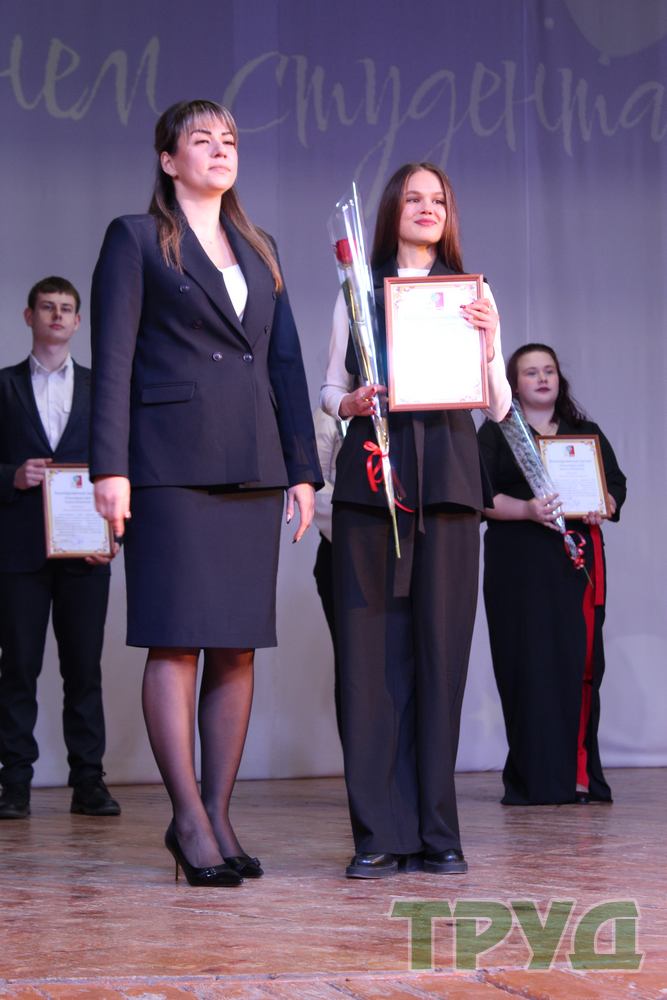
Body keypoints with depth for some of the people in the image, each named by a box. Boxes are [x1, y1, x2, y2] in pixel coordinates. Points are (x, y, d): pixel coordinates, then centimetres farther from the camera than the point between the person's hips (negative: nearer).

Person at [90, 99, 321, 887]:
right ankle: (190, 820, -4)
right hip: (173, 461, -5)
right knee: (176, 638, -8)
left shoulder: (259, 251, 20)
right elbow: (112, 360, -3)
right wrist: (110, 467, -12)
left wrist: (302, 467, 9)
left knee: (238, 644, 4)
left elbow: (286, 363, 17)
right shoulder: (135, 239, 5)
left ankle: (218, 815, 9)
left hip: (252, 466, 6)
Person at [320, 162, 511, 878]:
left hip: (447, 479, 0)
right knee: (371, 649, -5)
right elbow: (329, 388, 13)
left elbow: (498, 408, 9)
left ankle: (436, 832, 4)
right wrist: (351, 404, -9)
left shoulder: (473, 293, 14)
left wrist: (487, 345, -8)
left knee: (440, 646, -2)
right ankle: (380, 833, -1)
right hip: (370, 477, 0)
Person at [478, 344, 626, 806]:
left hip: (577, 559, 2)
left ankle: (577, 775, -3)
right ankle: (536, 779, -6)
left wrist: (601, 508, -10)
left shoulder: (586, 433, 19)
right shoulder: (495, 433, 10)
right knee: (528, 664, -7)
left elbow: (616, 483, 13)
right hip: (518, 563, -2)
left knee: (579, 662, -5)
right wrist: (526, 510, -18)